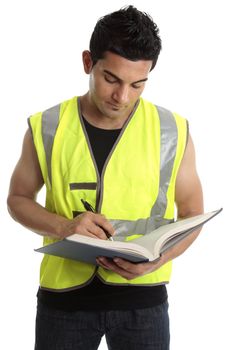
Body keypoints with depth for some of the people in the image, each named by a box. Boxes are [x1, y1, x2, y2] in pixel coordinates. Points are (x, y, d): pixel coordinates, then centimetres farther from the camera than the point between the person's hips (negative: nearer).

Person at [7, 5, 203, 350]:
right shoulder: (47, 128, -4)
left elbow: (192, 212, 4)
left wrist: (158, 259, -16)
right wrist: (63, 225, -13)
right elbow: (18, 198, 7)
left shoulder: (173, 132, -6)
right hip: (64, 293, 1)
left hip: (141, 297, 0)